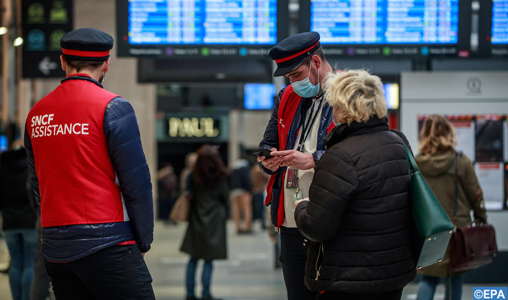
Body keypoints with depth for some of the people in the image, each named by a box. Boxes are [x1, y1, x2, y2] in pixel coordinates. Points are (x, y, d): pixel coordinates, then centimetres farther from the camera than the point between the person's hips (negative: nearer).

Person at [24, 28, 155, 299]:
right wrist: (144, 240, 3)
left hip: (55, 252, 6)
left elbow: (38, 186, 16)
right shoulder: (113, 107, -6)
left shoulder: (36, 114, 11)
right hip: (107, 247, -6)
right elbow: (136, 182, -8)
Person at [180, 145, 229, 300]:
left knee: (193, 259, 9)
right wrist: (224, 215, 17)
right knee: (209, 260, 1)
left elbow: (189, 196, -1)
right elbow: (225, 198, 0)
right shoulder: (220, 178, -8)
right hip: (214, 223, -3)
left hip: (196, 222, 3)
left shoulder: (193, 177, -2)